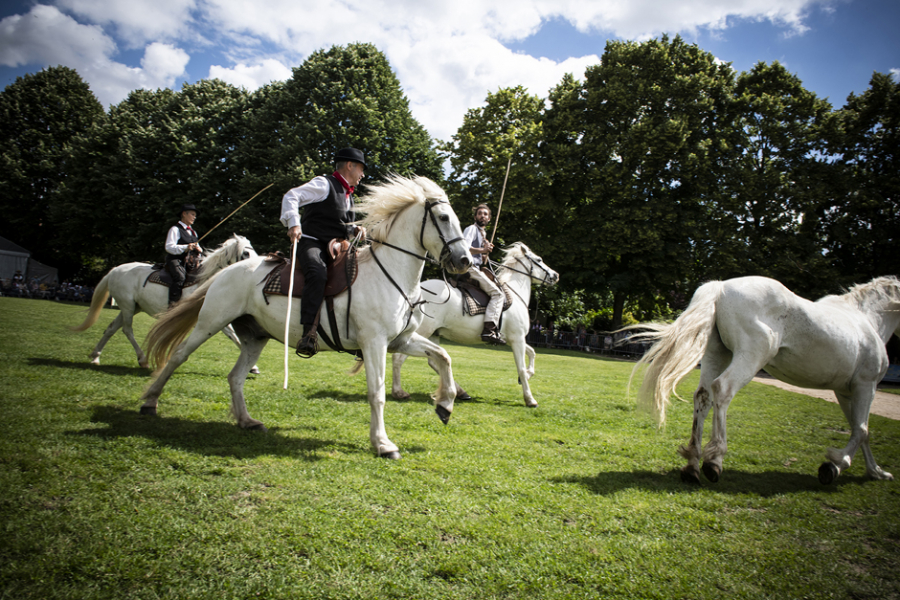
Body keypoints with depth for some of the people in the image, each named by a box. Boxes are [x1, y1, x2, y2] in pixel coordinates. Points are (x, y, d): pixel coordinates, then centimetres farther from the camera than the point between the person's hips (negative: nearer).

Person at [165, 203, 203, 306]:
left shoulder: (193, 232, 26)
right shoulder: (175, 229, 3)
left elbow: (197, 247, 29)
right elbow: (169, 247, -9)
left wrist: (198, 250, 3)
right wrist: (185, 248, -22)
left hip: (191, 262, 7)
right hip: (176, 260, -7)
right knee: (180, 277, -32)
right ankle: (172, 304, -35)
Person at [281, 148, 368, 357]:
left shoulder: (348, 195, 25)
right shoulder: (323, 184, -2)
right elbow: (291, 197, -10)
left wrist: (355, 230, 11)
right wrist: (293, 223, -26)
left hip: (335, 249, 9)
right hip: (311, 243, -9)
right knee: (318, 274, -38)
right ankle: (309, 332, -43)